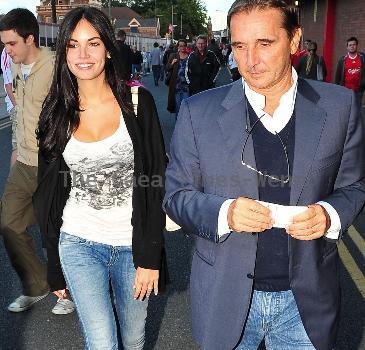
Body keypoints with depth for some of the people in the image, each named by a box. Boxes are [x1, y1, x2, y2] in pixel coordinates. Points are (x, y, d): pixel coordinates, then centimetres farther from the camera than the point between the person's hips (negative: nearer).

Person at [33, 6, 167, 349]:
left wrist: (150, 256, -10)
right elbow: (49, 189, 8)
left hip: (132, 244, -1)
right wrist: (56, 267, 9)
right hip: (78, 243, 1)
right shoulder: (57, 112, 0)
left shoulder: (137, 102, -7)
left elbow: (156, 183, -7)